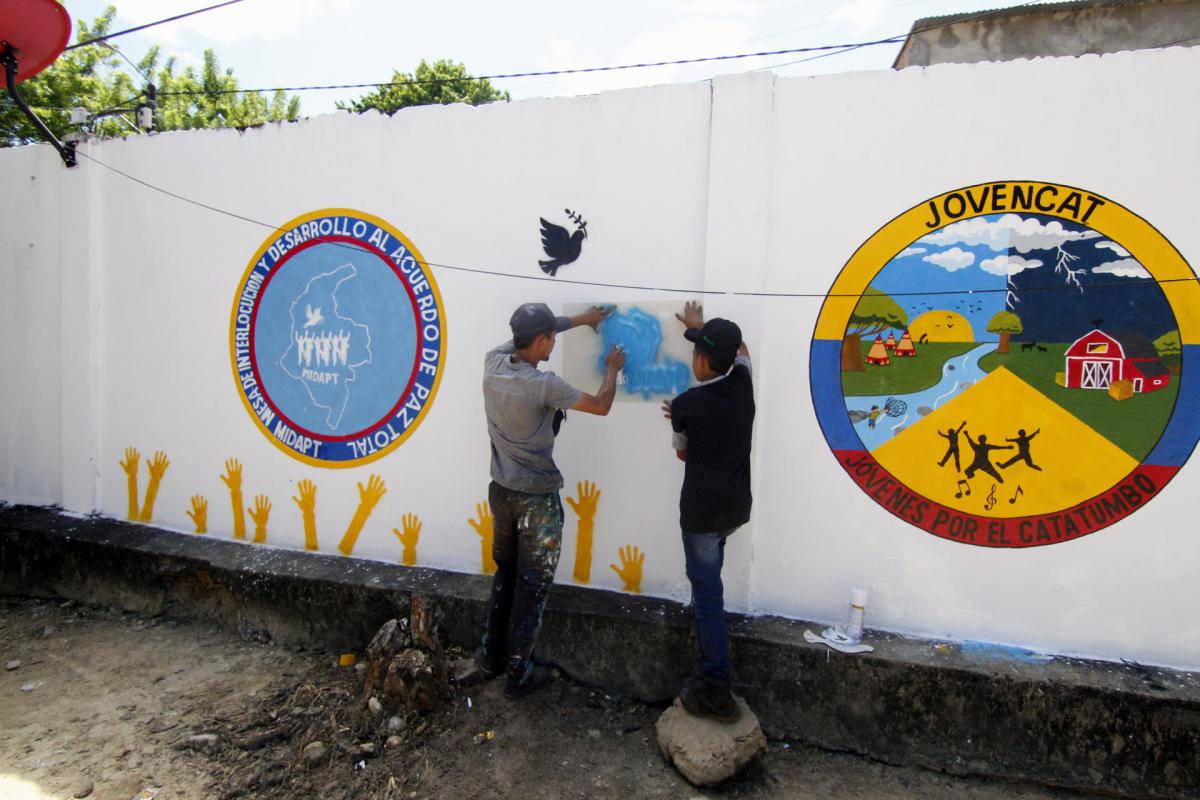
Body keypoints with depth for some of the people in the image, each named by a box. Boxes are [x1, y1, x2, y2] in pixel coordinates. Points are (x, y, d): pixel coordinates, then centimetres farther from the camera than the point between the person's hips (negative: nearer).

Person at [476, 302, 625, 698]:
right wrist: (612, 369, 8)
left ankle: (491, 657, 36)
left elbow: (528, 334, 15)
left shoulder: (493, 361, -5)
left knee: (504, 575, 23)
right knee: (532, 587, 9)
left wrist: (579, 319, 22)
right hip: (538, 500, -7)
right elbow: (601, 406, -10)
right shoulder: (544, 385, -24)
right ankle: (518, 676, 21)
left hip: (501, 490, 7)